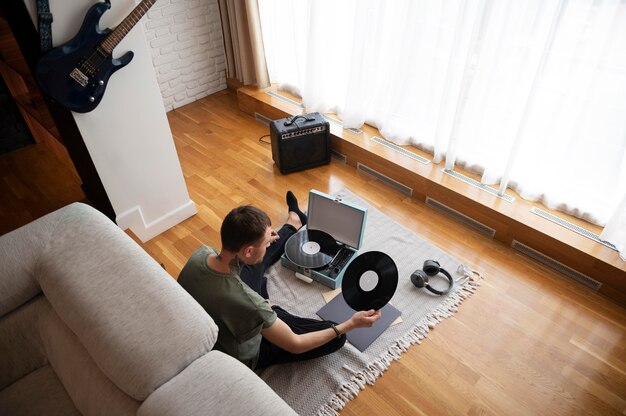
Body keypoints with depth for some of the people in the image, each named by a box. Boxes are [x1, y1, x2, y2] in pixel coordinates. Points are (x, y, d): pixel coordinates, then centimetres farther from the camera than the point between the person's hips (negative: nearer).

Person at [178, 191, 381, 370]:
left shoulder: (200, 254, -24)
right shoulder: (248, 304, -44)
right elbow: (295, 345, -29)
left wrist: (264, 240, 7)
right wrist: (350, 324, -23)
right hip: (242, 356, -6)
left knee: (258, 260, 18)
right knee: (336, 338, -4)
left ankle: (294, 222, 44)